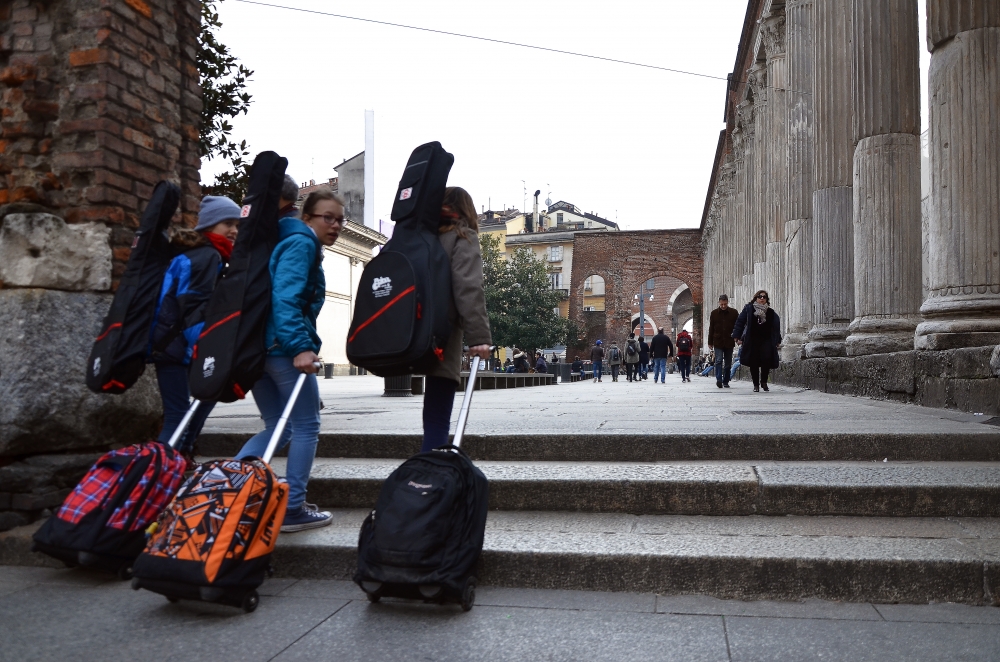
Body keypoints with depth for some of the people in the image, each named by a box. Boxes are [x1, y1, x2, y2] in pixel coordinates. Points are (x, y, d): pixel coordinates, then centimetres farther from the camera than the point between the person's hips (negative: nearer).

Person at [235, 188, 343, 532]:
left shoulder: (298, 244, 23)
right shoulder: (301, 243, -7)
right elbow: (285, 298, -21)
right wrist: (300, 346, -28)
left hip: (258, 345, 9)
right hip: (283, 346, -9)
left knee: (278, 428, 15)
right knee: (306, 427, 3)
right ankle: (293, 509, 8)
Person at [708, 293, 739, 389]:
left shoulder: (734, 313, 2)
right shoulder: (714, 313, 4)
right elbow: (711, 329, 7)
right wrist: (710, 343, 5)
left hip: (729, 342, 1)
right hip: (718, 342, -1)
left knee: (728, 363, 6)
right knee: (719, 360, -13)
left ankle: (726, 382, 14)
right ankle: (719, 380, -20)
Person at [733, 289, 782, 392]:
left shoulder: (771, 312, 10)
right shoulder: (748, 309, 4)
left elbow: (776, 327, 16)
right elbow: (740, 322, 2)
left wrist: (777, 341, 12)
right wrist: (738, 337, -4)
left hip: (766, 341, 1)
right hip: (752, 341, -1)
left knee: (766, 360, -14)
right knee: (753, 362, -1)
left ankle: (764, 382, 6)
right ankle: (756, 385, 10)